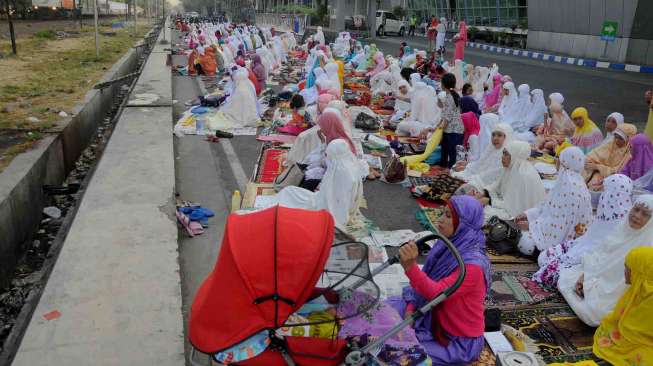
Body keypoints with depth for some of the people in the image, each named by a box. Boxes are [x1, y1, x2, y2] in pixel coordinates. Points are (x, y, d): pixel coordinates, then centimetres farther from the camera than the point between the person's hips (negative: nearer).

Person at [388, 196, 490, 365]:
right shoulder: (450, 246, -4)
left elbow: (437, 293, -36)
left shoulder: (473, 264, -29)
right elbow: (427, 282, 5)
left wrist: (410, 267, -50)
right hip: (436, 322, 7)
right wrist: (411, 308, -9)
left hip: (459, 341, -7)